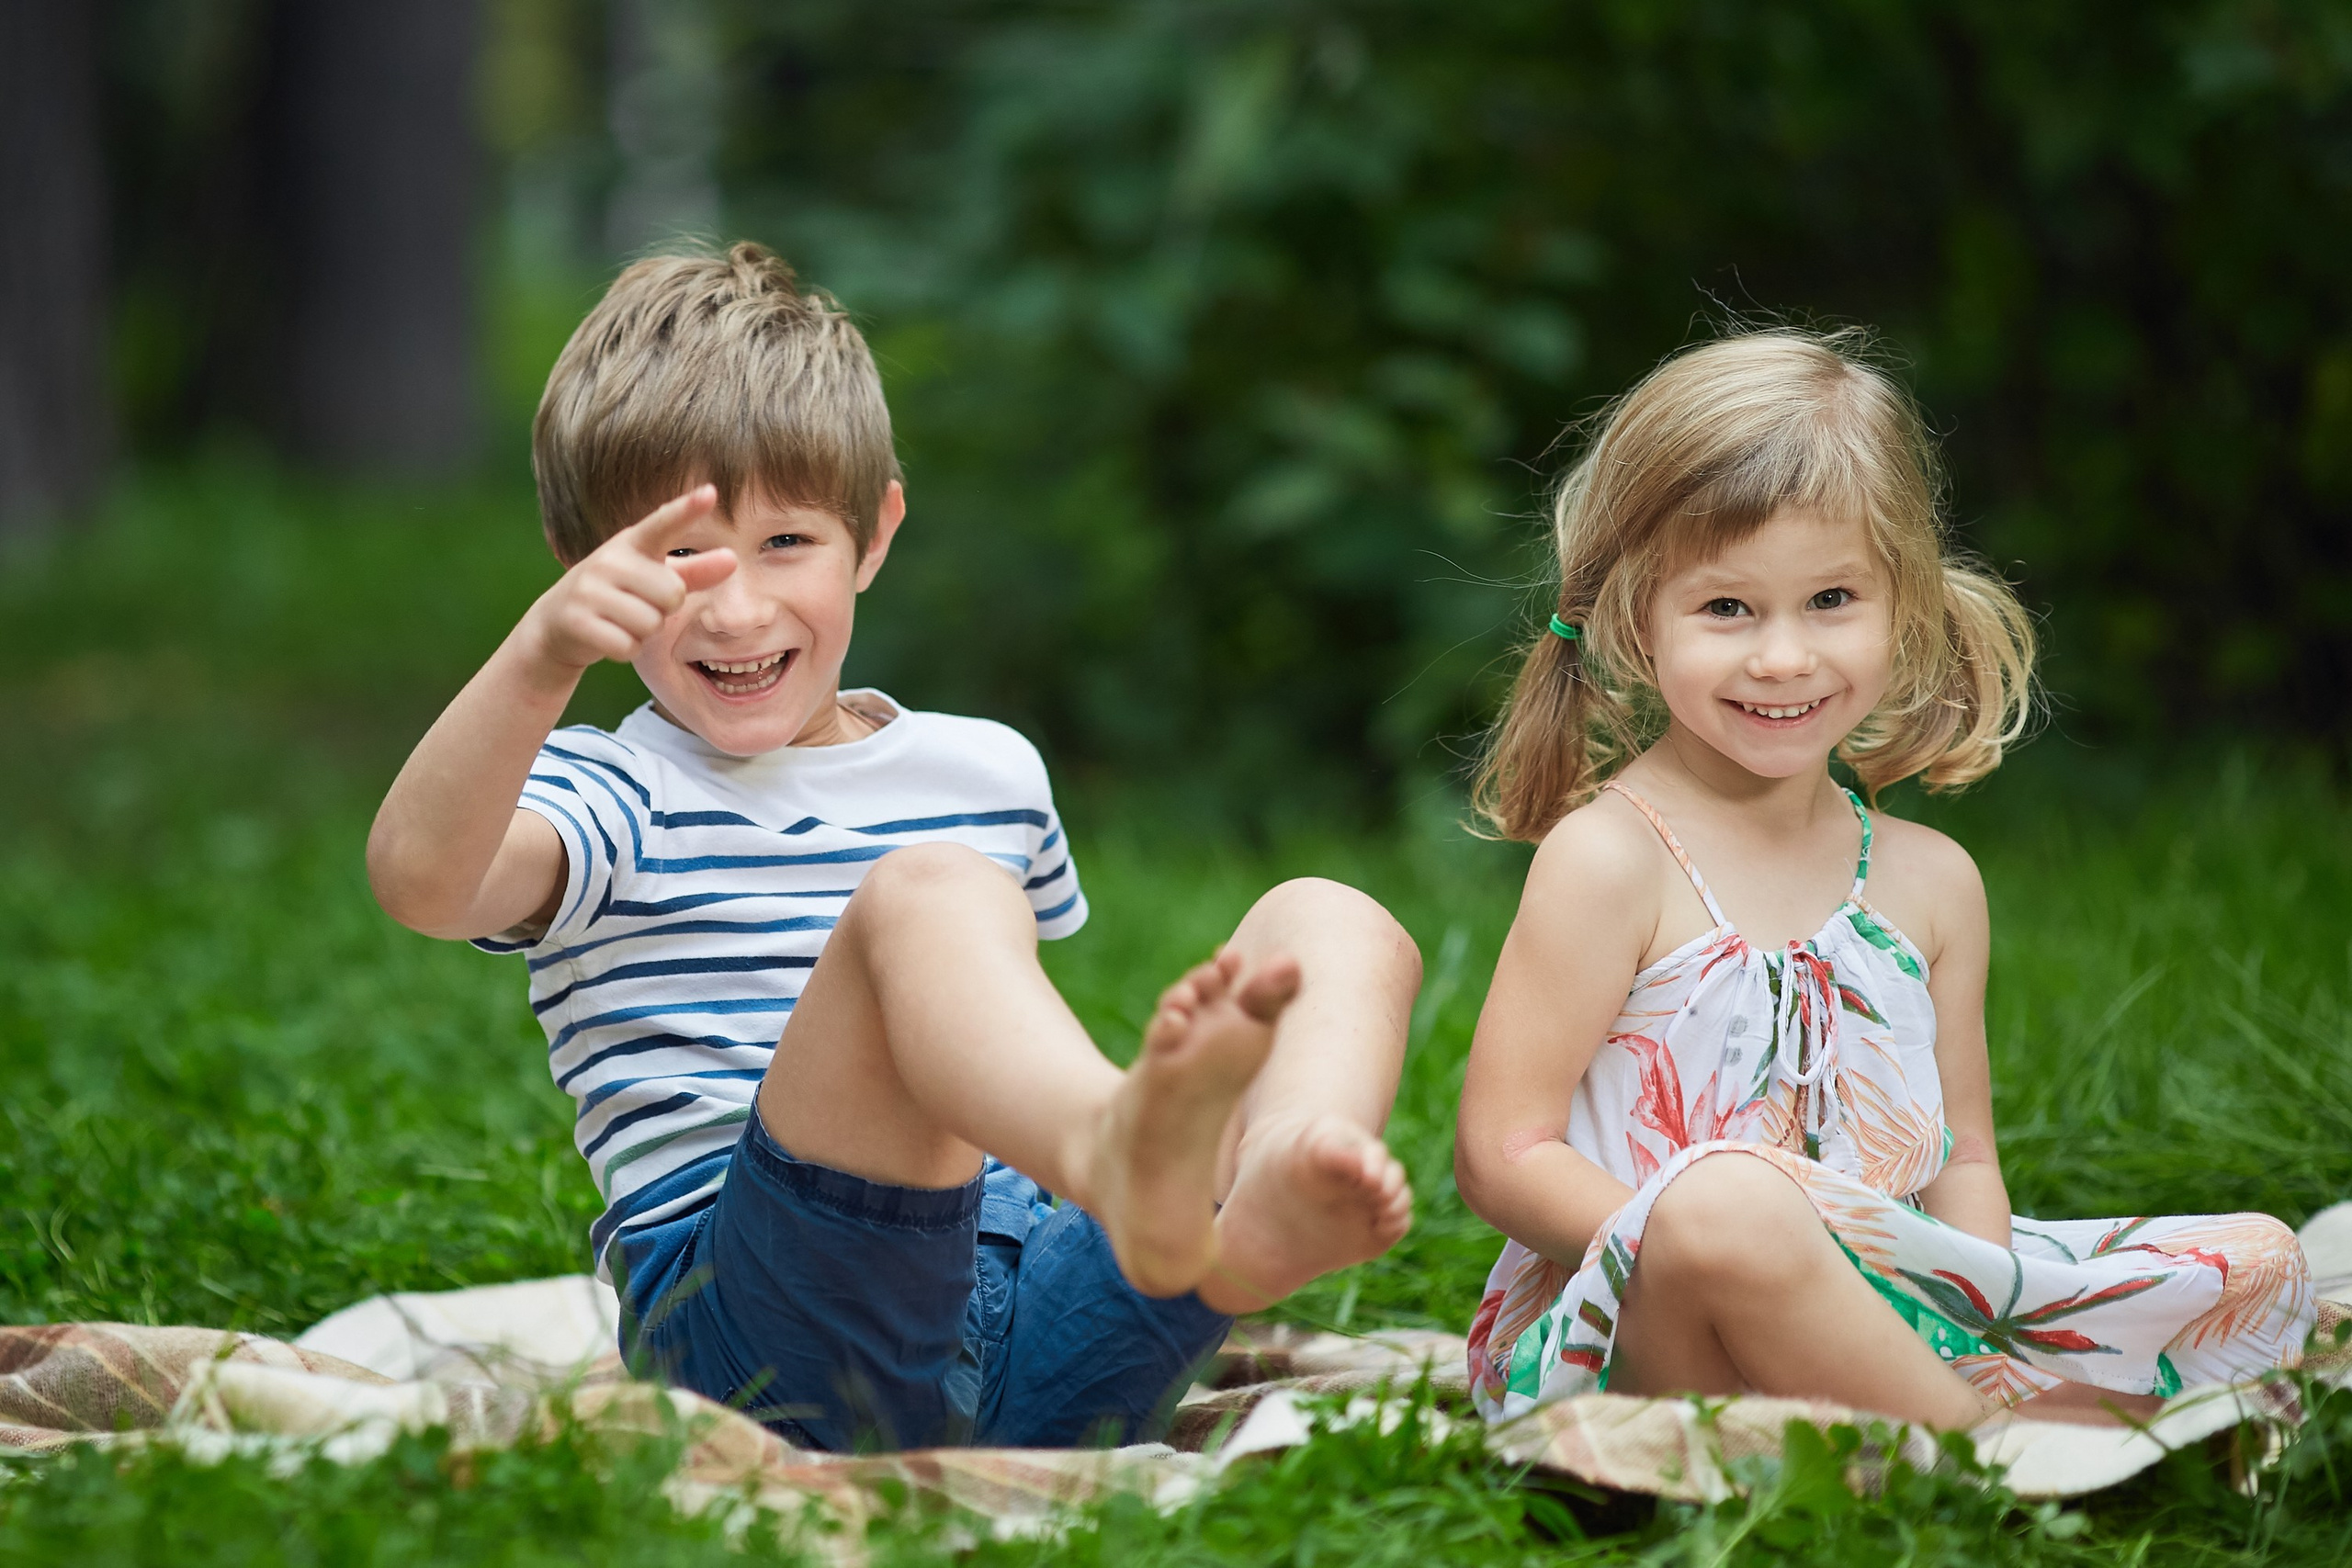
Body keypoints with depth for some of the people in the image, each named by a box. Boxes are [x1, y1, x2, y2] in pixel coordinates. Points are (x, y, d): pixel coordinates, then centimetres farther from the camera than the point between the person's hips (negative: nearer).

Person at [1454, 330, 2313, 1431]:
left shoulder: (1930, 881, 12)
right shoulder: (1608, 858, -7)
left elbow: (1962, 1163, 15)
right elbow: (1503, 1156, -11)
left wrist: (1973, 1313, -7)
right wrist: (1705, 1247, -25)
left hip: (1896, 1317, 6)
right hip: (1637, 1339, -6)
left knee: (2259, 1265, -1)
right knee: (1728, 1205, -39)